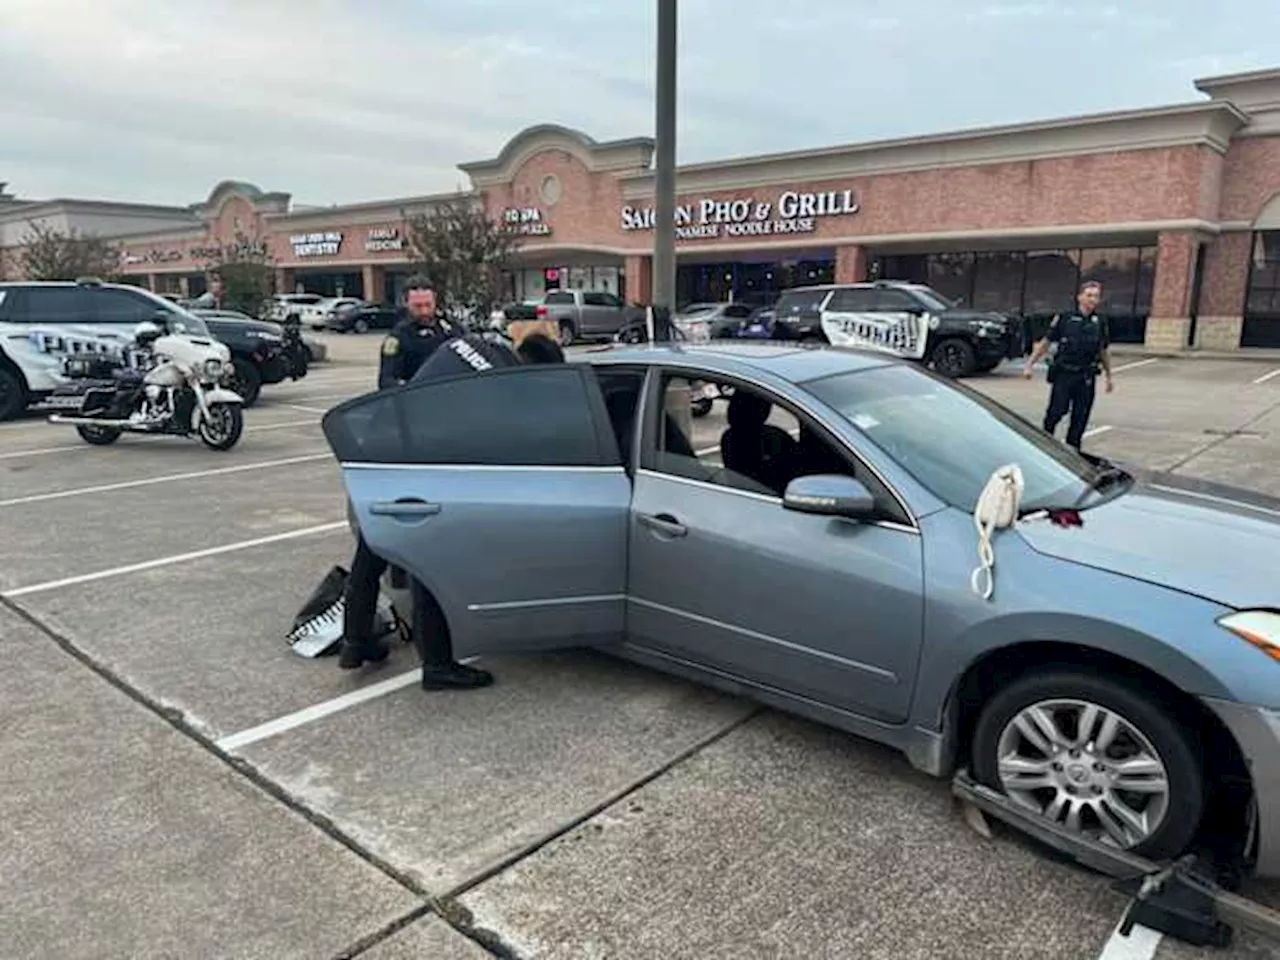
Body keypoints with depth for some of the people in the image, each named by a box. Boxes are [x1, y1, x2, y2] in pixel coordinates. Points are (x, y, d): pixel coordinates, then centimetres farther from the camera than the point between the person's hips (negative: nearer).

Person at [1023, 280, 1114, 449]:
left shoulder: (1100, 323, 10)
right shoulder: (1064, 319, 0)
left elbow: (1105, 351, 18)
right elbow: (1045, 343, 2)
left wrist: (1108, 377, 21)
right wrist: (1030, 364, -3)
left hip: (1086, 378, 3)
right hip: (1063, 375, -3)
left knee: (1080, 418, 5)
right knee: (1055, 413, -7)